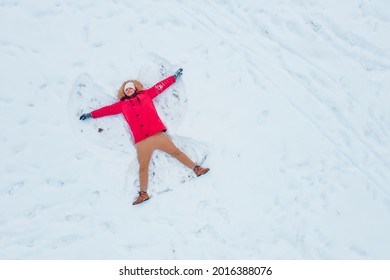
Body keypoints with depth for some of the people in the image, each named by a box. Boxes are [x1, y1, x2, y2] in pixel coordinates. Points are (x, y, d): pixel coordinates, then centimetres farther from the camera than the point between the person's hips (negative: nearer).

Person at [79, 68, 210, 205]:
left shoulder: (146, 94, 18)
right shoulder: (122, 104, 19)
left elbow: (160, 86, 22)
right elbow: (107, 109, 26)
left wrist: (174, 77, 26)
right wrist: (91, 114, 31)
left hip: (158, 134, -1)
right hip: (141, 141, 1)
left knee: (176, 152, 1)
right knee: (143, 167, 0)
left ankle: (196, 169, 7)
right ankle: (143, 193, 1)